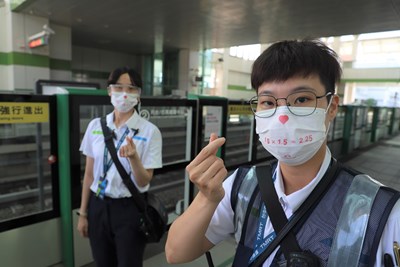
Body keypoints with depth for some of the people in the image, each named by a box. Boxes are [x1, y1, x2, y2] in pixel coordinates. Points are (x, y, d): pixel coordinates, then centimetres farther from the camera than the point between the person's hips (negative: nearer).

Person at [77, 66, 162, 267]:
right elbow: (89, 174, 4)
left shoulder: (149, 131, -12)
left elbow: (144, 182, -12)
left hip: (130, 209, -3)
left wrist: (133, 157, -31)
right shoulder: (95, 125, -2)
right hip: (98, 207, 3)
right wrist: (83, 213, 9)